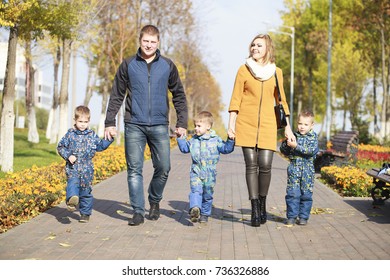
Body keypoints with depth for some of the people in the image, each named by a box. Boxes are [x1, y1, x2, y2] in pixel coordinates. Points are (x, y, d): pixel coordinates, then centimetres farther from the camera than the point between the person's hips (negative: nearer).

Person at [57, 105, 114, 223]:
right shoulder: (70, 134, 3)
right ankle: (72, 200, -54)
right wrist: (68, 156, -9)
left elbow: (100, 146, 17)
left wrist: (109, 139, 4)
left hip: (87, 169, 2)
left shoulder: (92, 135, 8)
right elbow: (60, 147, 6)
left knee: (86, 191, 7)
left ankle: (85, 213, 18)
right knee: (73, 183, -29)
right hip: (73, 168, -2)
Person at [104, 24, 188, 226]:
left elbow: (179, 95, 13)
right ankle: (138, 211, 4)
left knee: (163, 167, -1)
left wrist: (182, 123, 8)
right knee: (134, 169, -2)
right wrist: (110, 123, 4)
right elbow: (116, 96, 9)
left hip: (159, 126, 1)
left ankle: (154, 200, 24)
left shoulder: (167, 66, 7)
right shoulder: (128, 65, 6)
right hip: (134, 125, 0)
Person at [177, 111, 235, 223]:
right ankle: (195, 209, -39)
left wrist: (230, 140, -12)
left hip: (210, 174, -1)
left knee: (207, 195, 9)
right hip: (196, 172, 1)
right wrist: (181, 138, 13)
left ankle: (204, 214, 24)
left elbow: (226, 149, 0)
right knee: (196, 190, -22)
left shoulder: (215, 140, 0)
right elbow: (185, 148, 21)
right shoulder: (193, 140, 9)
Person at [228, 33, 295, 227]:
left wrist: (287, 128, 11)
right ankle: (255, 209, 3)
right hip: (246, 124, -1)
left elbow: (281, 101, 14)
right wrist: (231, 124, -3)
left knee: (265, 165, -7)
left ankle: (262, 204, 15)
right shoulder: (244, 70, 4)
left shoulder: (276, 72, 10)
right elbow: (235, 99, 4)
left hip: (267, 124, 1)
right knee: (251, 165, -3)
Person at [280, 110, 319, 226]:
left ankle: (303, 216, 13)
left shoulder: (313, 137, 1)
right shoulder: (294, 135, 8)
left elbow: (312, 150, -15)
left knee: (306, 194, 4)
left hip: (307, 170, -1)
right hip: (294, 169, 1)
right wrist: (286, 142, -10)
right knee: (292, 193, -3)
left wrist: (296, 146, -21)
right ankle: (291, 216, 5)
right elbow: (284, 151, 11)